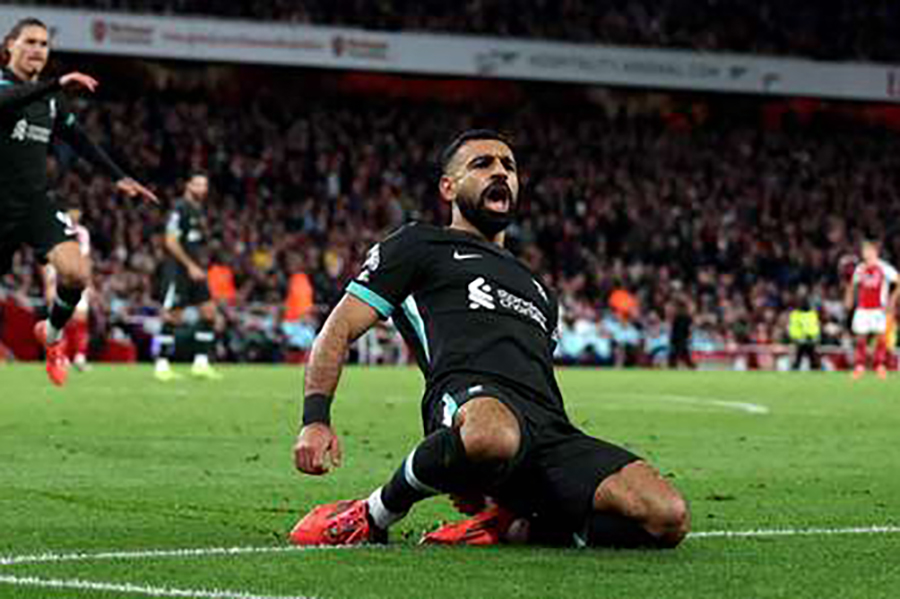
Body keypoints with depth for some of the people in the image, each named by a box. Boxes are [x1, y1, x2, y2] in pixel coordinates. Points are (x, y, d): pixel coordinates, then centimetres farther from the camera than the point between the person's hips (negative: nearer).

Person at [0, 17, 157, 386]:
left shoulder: (50, 98, 12)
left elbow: (79, 141, 22)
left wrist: (119, 178, 17)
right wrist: (56, 85, -40)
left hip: (36, 203, 4)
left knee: (76, 271, -19)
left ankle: (52, 334, 7)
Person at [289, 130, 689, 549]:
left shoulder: (538, 289, 41)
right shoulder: (420, 246, 25)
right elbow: (340, 329, 16)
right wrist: (316, 418, -2)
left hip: (551, 427, 5)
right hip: (467, 395, -4)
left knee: (668, 517, -24)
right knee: (493, 433, -46)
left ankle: (509, 528, -7)